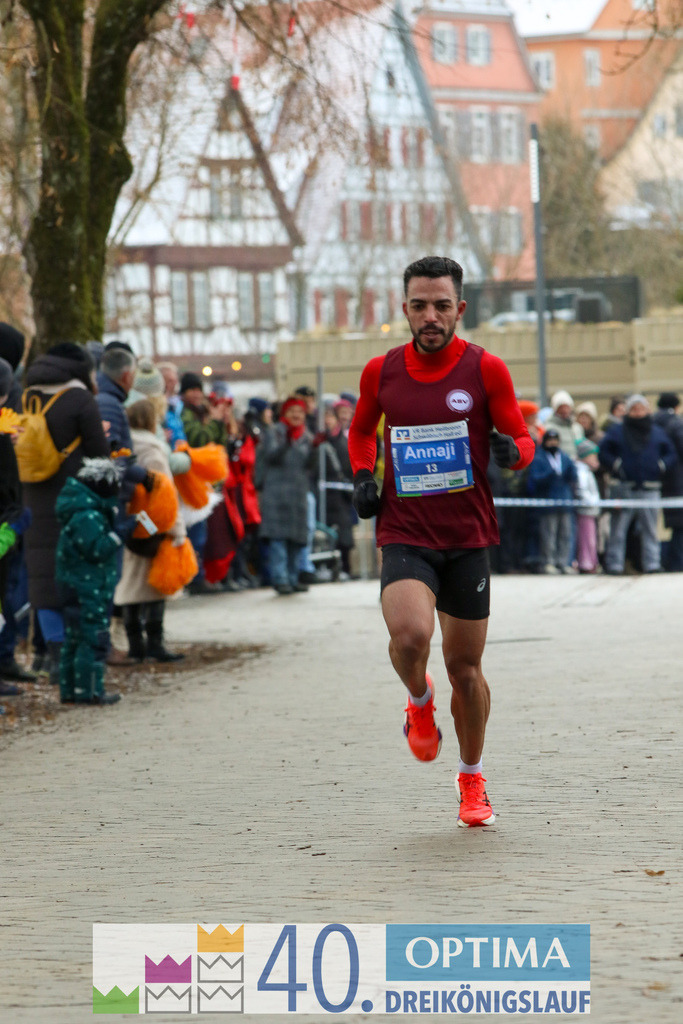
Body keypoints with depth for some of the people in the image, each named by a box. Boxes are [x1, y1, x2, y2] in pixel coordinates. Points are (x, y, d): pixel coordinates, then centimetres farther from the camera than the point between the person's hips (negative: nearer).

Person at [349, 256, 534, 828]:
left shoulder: (486, 370, -3)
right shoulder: (381, 372, 3)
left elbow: (524, 441, 3)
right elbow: (361, 431, 22)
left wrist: (511, 451, -21)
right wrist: (363, 477, 4)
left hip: (468, 537, 0)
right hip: (404, 534, 0)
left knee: (465, 667, 7)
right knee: (409, 635, -27)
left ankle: (472, 780, 29)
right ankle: (420, 702, 9)